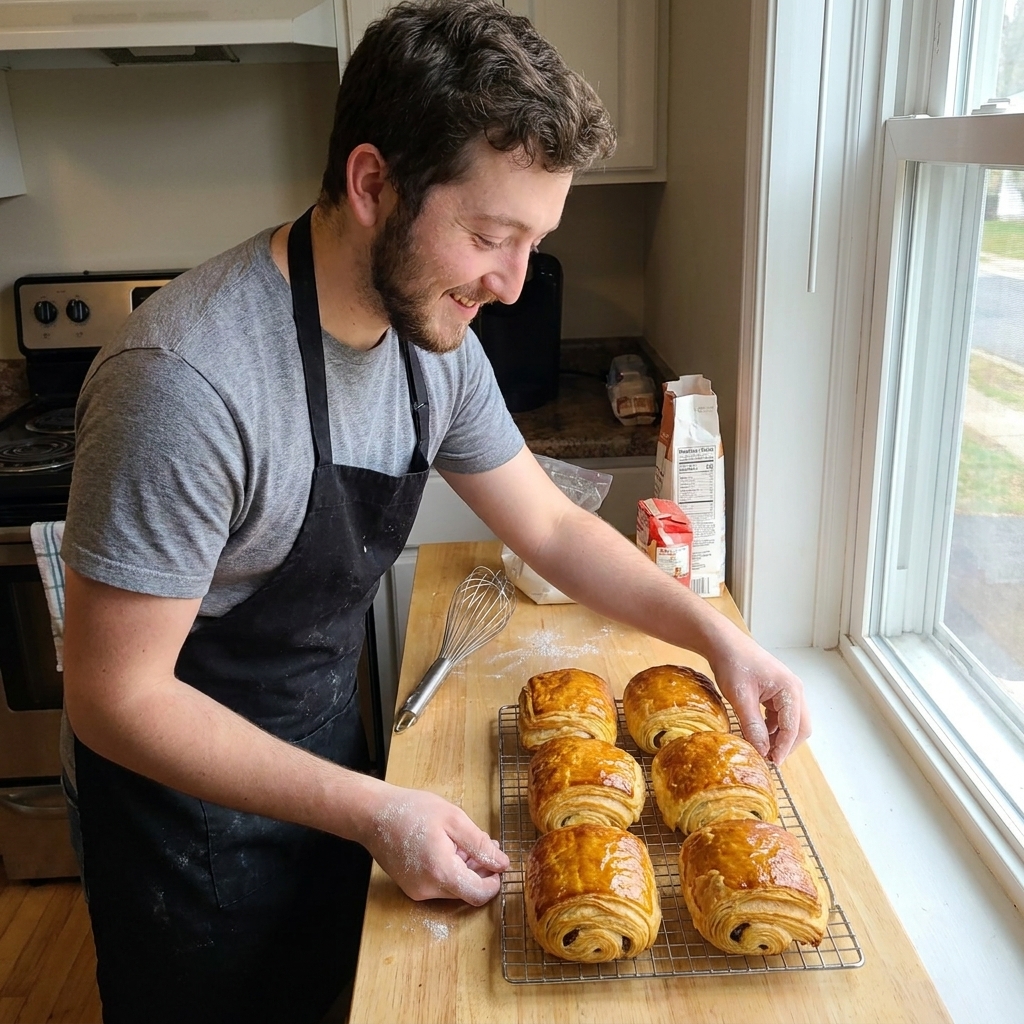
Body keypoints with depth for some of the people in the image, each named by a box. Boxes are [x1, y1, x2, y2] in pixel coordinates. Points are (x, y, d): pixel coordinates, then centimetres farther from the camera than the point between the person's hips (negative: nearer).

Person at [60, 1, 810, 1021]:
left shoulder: (435, 340, -10)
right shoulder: (187, 381, -34)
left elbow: (550, 527, 1)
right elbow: (113, 697, -27)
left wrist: (715, 633, -10)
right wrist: (374, 812, -29)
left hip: (324, 740, 6)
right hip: (191, 790, -6)